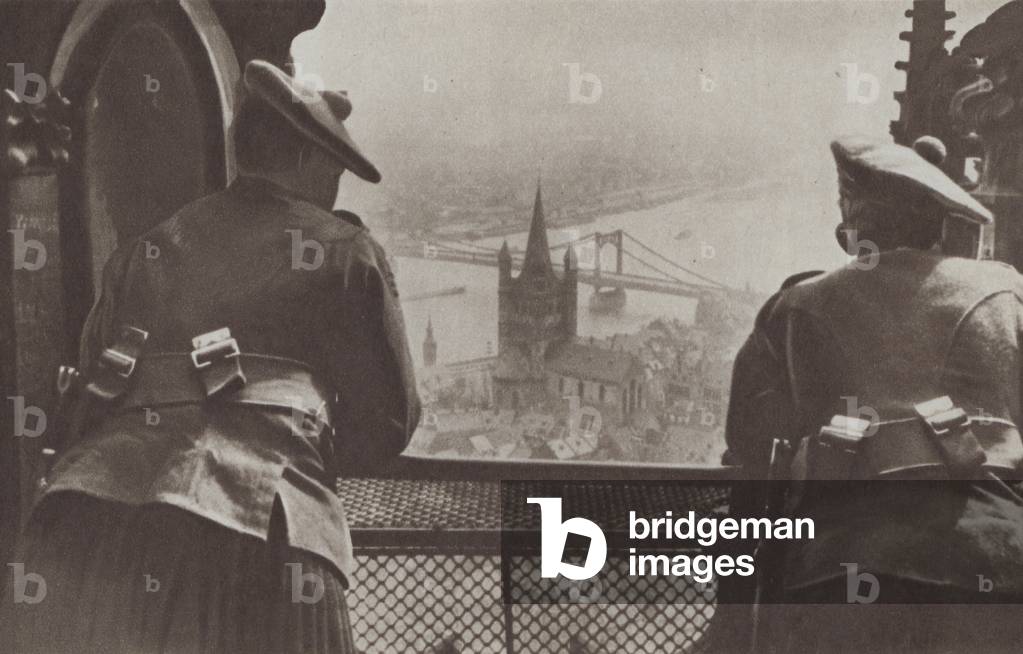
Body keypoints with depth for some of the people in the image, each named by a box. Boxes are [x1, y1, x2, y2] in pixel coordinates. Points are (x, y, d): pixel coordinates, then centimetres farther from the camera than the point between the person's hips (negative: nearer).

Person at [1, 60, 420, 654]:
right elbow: (389, 425, 12)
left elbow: (91, 397, 20)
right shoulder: (345, 251, 9)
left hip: (85, 519, 5)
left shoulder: (145, 248, 21)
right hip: (248, 535, -4)